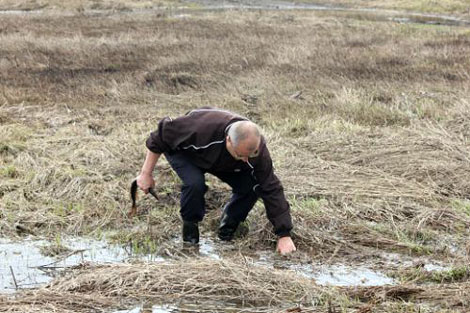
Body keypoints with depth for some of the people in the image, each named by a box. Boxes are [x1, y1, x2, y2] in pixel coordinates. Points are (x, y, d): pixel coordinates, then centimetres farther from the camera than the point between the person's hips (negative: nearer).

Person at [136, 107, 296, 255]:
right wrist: (146, 174, -20)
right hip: (183, 150, -3)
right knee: (195, 183, -35)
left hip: (222, 162, 3)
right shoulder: (201, 128, -45)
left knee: (251, 186, -21)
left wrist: (284, 235, -28)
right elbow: (161, 136, -28)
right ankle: (190, 230, -5)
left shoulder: (257, 149, -33)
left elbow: (272, 189, -27)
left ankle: (227, 230, 5)